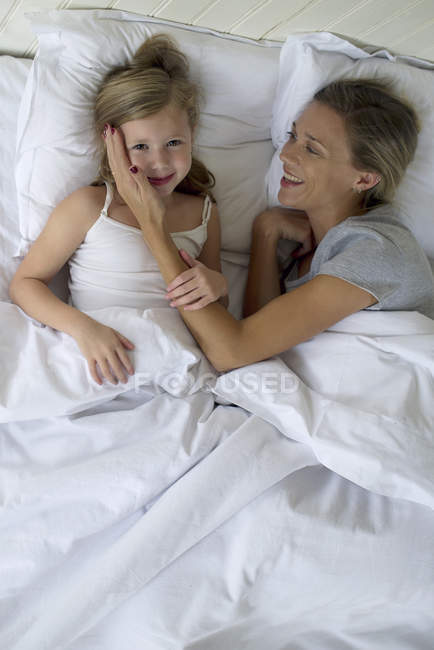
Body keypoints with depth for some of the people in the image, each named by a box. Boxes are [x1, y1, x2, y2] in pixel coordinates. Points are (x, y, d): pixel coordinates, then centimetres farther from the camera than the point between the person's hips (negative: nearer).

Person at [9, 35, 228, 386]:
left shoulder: (204, 213, 10)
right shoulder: (89, 206, -2)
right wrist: (83, 327, -18)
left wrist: (217, 286, -6)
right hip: (102, 370, -3)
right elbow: (25, 282, 1)